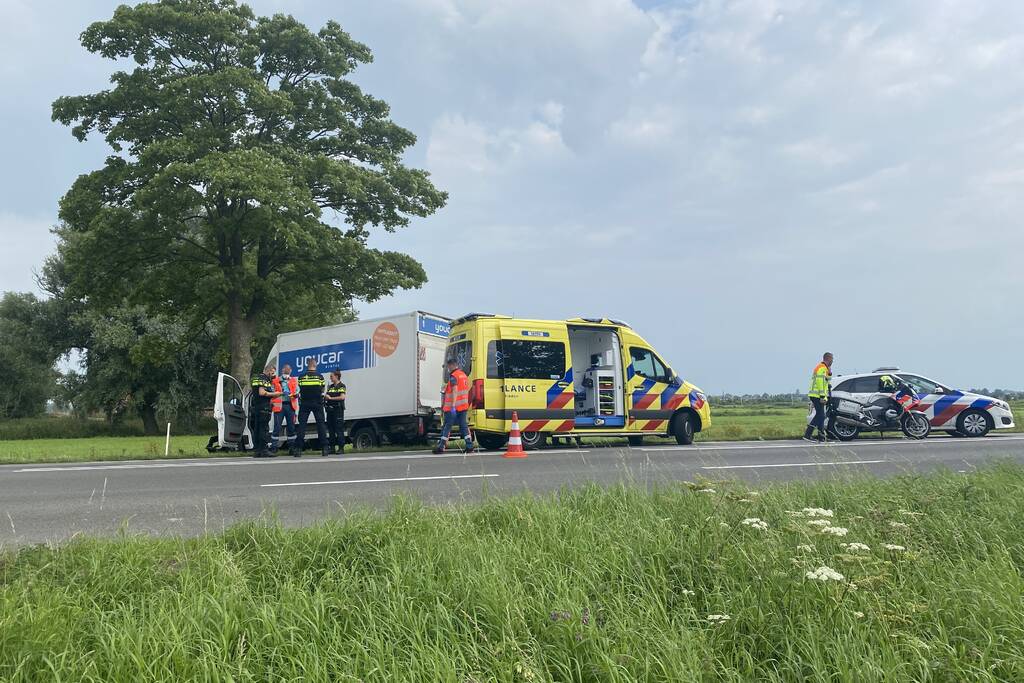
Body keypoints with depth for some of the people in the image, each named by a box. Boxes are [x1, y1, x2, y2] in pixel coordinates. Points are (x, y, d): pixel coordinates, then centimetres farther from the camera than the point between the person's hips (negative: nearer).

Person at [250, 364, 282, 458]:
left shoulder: (256, 378, 21)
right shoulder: (264, 379, -10)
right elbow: (262, 392, -21)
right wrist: (273, 394, -10)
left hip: (255, 407, 10)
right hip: (263, 408, -10)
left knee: (256, 429, 10)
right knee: (264, 429, -9)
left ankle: (256, 450, 13)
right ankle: (263, 450, -10)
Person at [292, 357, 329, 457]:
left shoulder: (301, 377, 0)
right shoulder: (320, 376, -2)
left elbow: (300, 390, 2)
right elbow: (322, 390, 3)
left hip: (304, 403, 0)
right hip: (317, 403, 0)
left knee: (302, 425, 1)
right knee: (320, 425, 4)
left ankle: (298, 449, -5)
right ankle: (324, 448, 2)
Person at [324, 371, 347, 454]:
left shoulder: (341, 386, -3)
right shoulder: (330, 386, 18)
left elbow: (342, 397, -15)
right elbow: (327, 396, 24)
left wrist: (331, 398, -13)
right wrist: (325, 397, 1)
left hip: (338, 409, -7)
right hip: (330, 409, 7)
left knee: (339, 429, -7)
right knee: (330, 429, 8)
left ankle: (341, 447, -4)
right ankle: (332, 447, 13)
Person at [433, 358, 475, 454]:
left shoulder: (453, 376, -11)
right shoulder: (464, 375, 16)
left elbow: (455, 391, -22)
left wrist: (453, 406, -26)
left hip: (453, 407, -7)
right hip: (464, 406, 7)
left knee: (447, 426, -1)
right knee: (464, 426, 8)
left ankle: (441, 447, 2)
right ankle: (469, 446, 0)